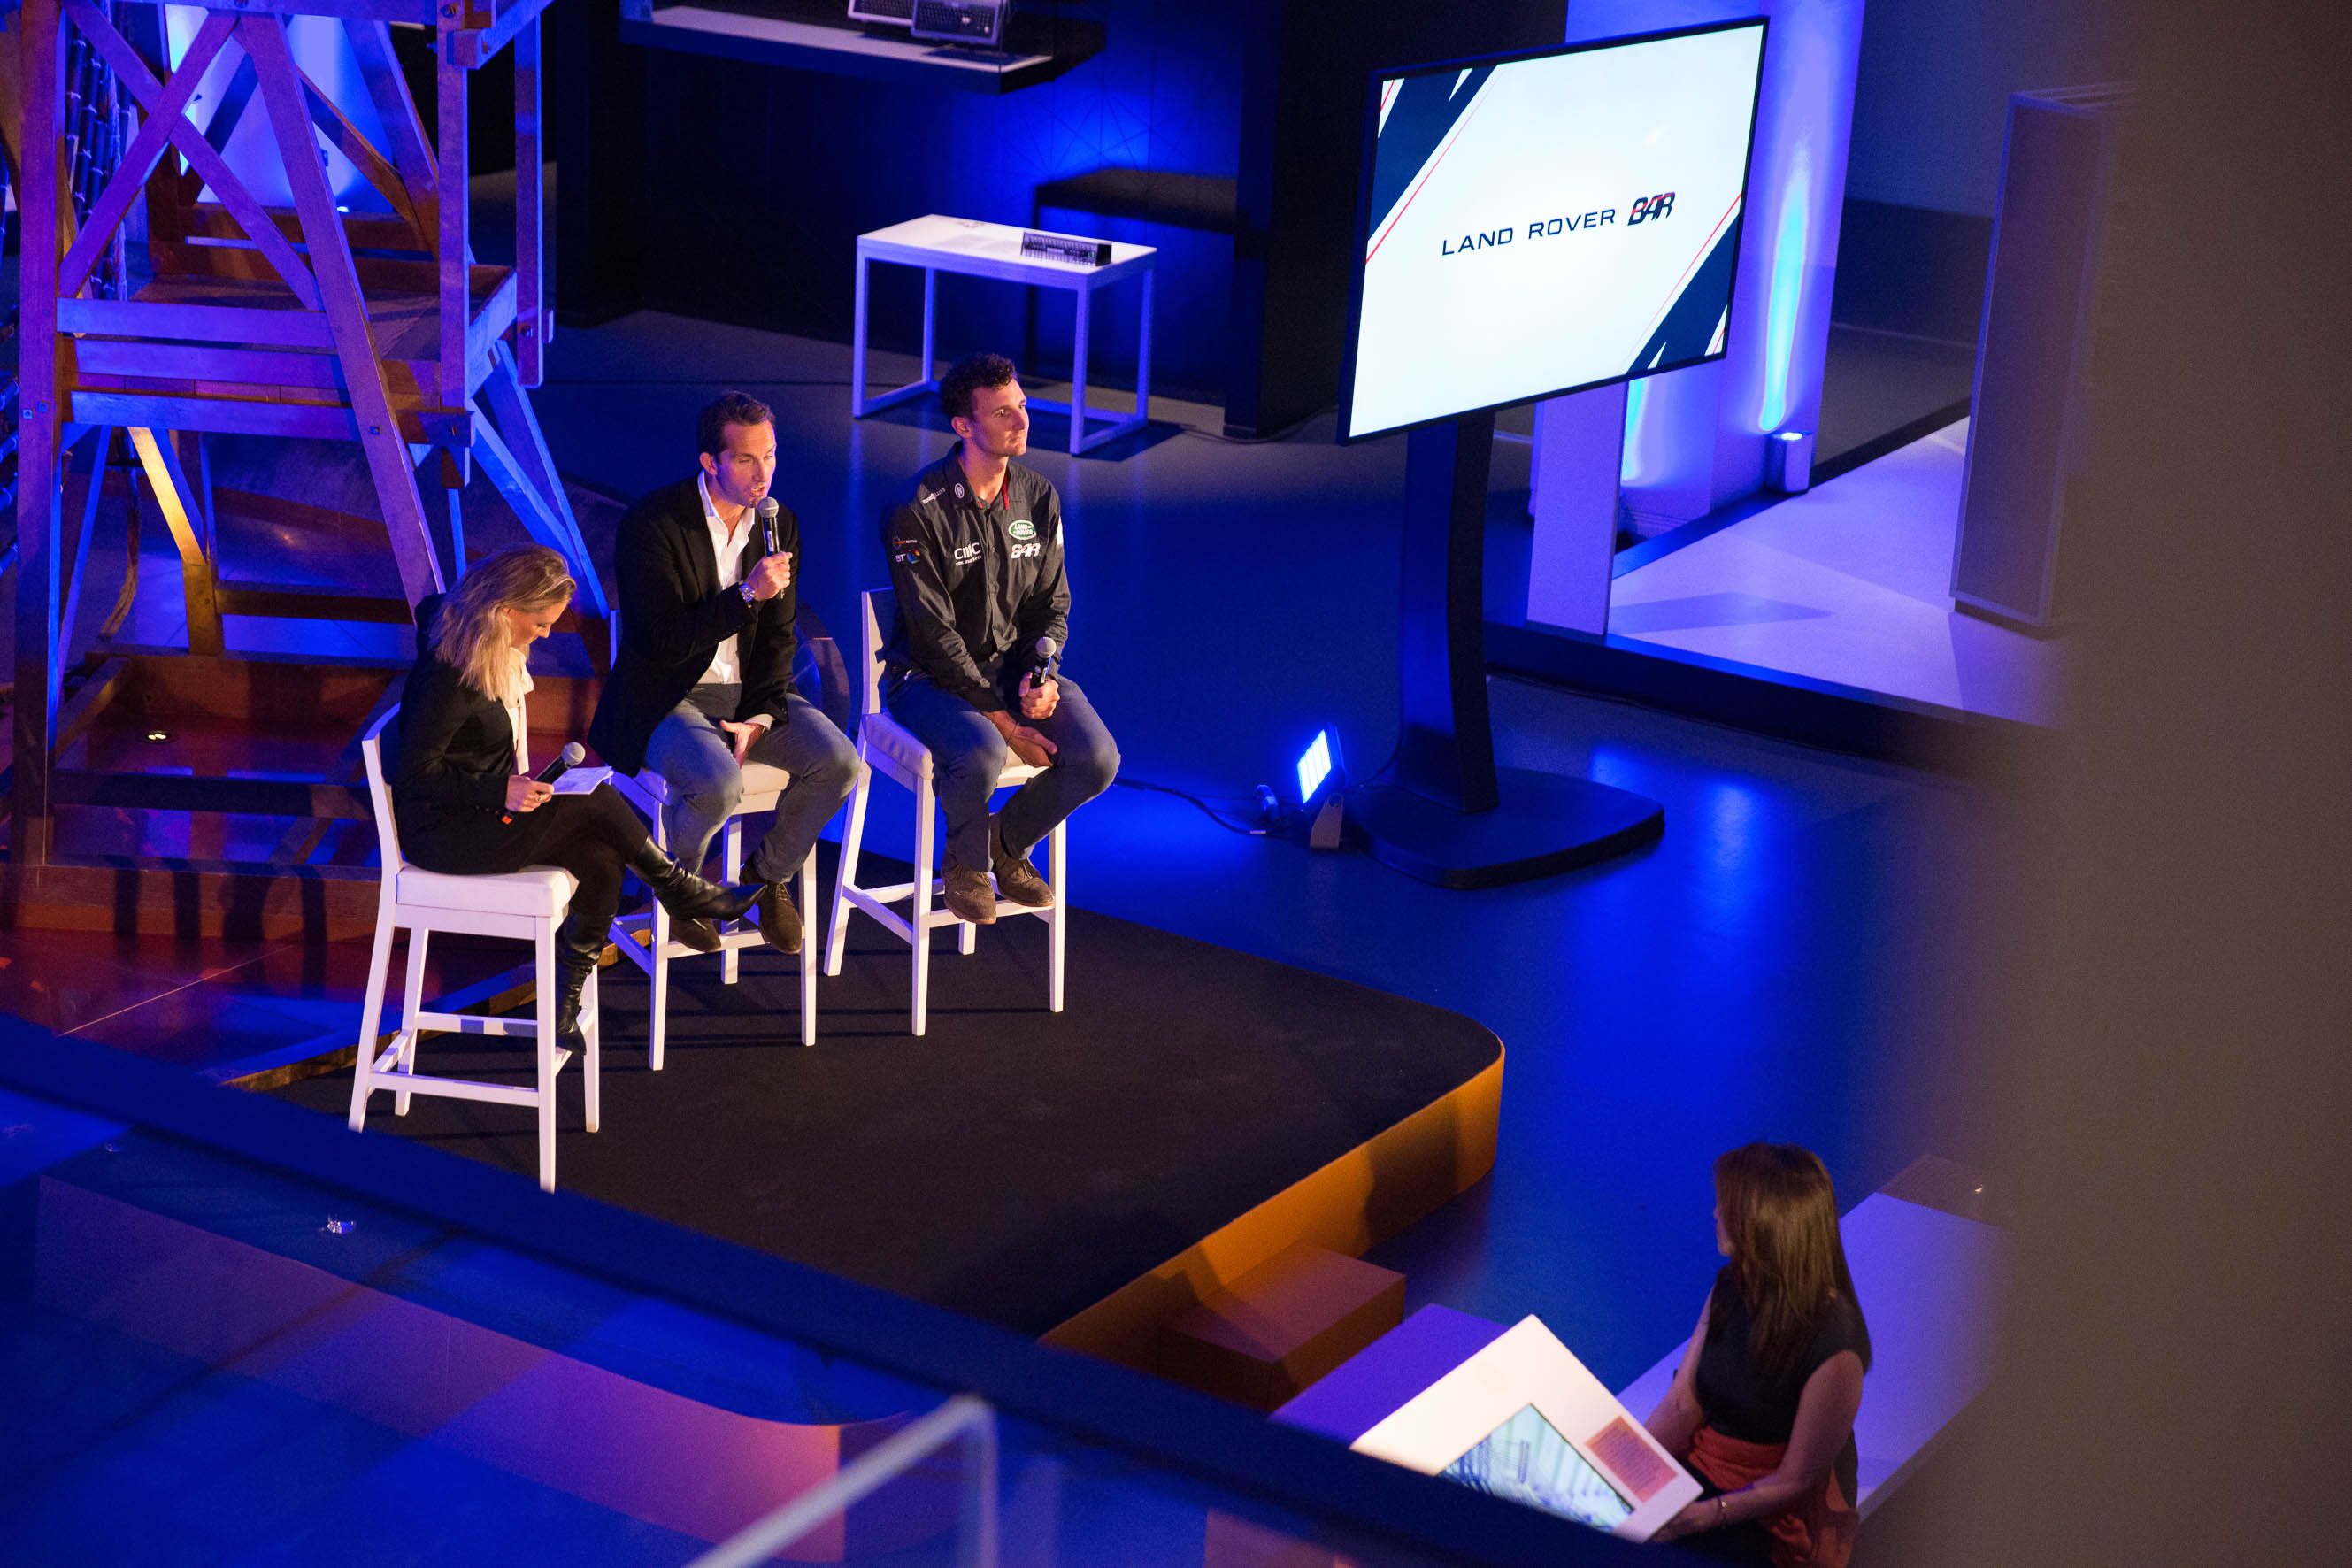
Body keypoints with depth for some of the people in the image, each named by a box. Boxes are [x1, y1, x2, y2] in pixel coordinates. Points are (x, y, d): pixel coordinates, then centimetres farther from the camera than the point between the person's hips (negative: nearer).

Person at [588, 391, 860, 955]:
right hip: (665, 700, -6)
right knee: (719, 782, -33)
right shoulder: (651, 525, -17)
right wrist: (746, 594, -30)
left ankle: (770, 872, 11)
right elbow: (664, 643, -21)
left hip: (747, 692, 6)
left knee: (839, 761, -16)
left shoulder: (779, 525, 3)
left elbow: (777, 638, 8)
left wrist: (759, 717, -8)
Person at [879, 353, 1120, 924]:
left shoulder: (1038, 498, 2)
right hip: (930, 679, -5)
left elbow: (1051, 607, 11)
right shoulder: (918, 512, -18)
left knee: (1098, 757, -18)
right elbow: (933, 635, -18)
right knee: (981, 752, -37)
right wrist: (1004, 722, -21)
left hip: (1013, 666, 6)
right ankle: (967, 860, -3)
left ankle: (1008, 840, 11)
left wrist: (1042, 676, -11)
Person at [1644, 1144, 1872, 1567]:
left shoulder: (1834, 1346, -26)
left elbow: (1796, 1481, -18)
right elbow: (1682, 1404, 1)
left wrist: (1704, 1516, -26)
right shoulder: (1731, 1287, -3)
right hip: (1700, 1467, 6)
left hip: (1775, 1516, -6)